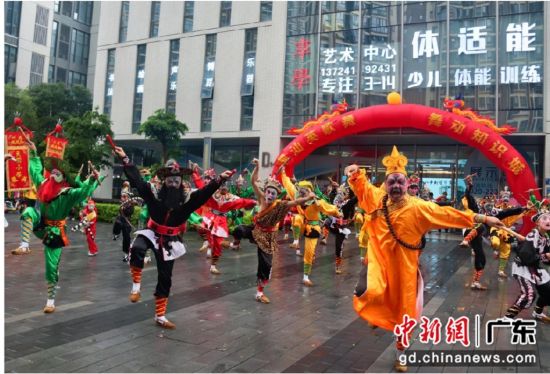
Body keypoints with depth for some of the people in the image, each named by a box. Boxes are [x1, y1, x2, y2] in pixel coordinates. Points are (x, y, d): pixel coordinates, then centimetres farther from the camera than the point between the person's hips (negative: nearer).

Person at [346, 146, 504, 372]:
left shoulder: (418, 207, -10)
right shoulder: (376, 197, -3)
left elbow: (448, 213, -9)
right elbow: (362, 184, 13)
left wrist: (483, 219, -9)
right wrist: (355, 173, -7)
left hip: (403, 267, 0)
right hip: (378, 260, 1)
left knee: (403, 311, 11)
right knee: (367, 293, -25)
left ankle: (400, 353, 37)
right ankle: (377, 314, 15)